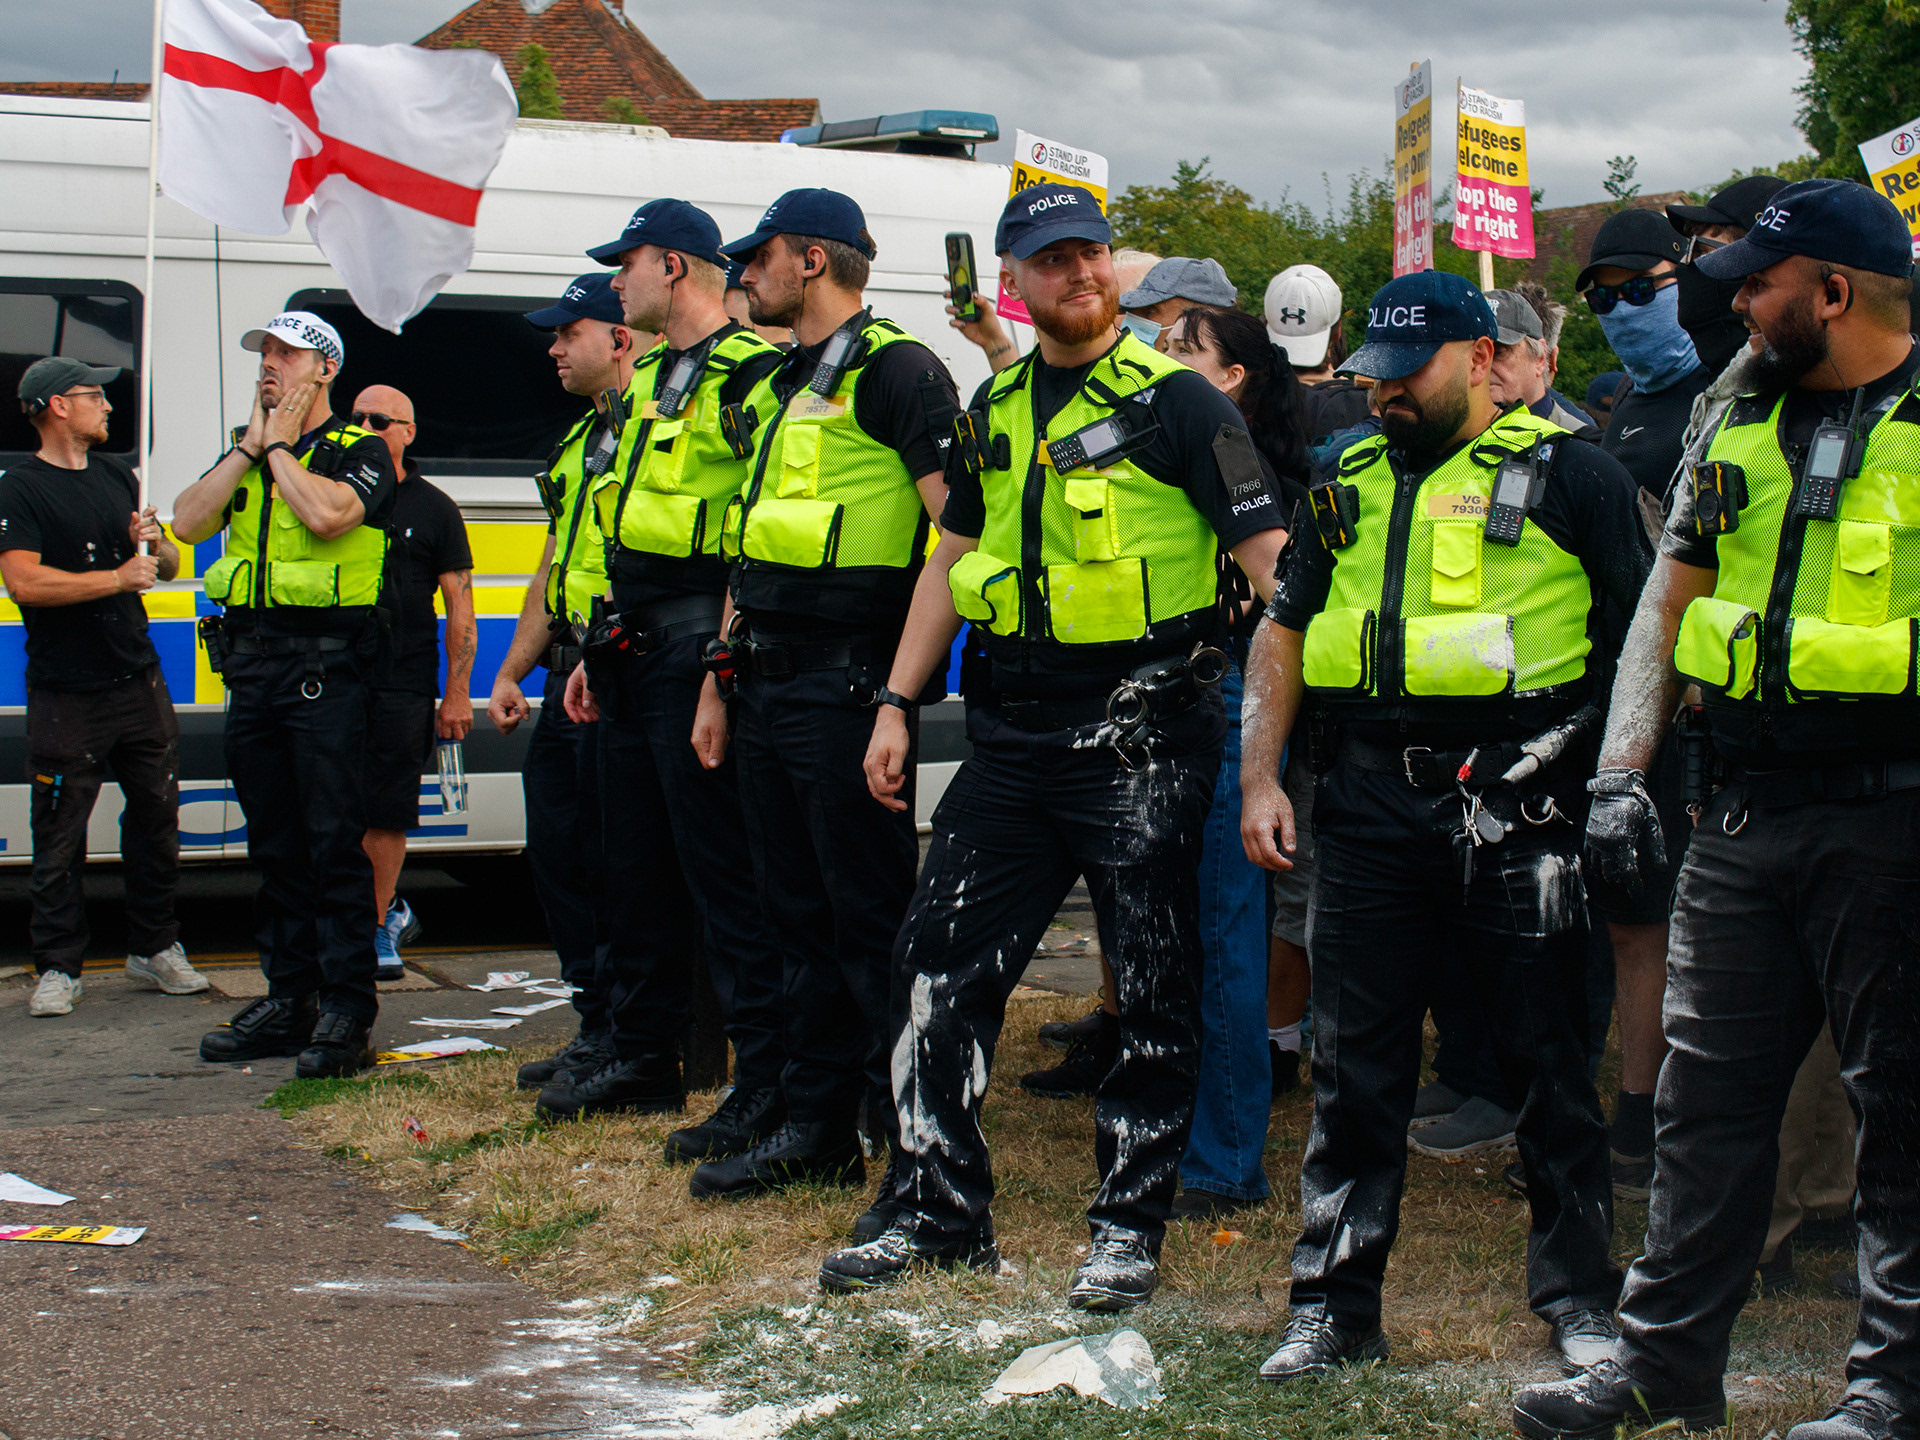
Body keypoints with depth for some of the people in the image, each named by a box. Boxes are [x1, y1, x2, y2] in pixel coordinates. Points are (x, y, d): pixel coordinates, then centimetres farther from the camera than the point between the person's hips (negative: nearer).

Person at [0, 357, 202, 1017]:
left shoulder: (117, 477, 16)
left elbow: (168, 567, 22)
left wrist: (155, 546, -2)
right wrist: (118, 577, -18)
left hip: (140, 683, 6)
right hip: (66, 696, -6)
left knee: (156, 818, 11)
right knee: (59, 838, -2)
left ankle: (154, 949, 23)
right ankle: (58, 968, 6)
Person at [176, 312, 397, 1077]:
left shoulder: (360, 450, -1)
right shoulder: (243, 451, 18)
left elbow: (328, 513, -21)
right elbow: (188, 521, 3)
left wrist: (280, 446, -7)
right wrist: (251, 446, 0)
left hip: (324, 668, -6)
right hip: (252, 667, 7)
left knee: (333, 841, -9)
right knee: (274, 844, 10)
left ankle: (347, 1012, -8)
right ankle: (289, 998, 18)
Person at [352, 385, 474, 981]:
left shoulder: (434, 509, 5)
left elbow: (459, 607, 3)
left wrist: (456, 693, -3)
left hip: (403, 685, -2)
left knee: (386, 817, -1)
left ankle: (376, 930, 9)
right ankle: (390, 909, 23)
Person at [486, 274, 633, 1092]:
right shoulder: (580, 441, 21)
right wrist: (512, 671, 22)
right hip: (569, 678, 10)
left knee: (607, 860, -5)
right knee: (555, 849, 11)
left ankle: (618, 1041, 3)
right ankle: (598, 1029, 20)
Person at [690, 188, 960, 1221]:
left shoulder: (896, 371, -8)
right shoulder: (779, 386, 20)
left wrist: (907, 682, -19)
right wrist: (723, 673, 21)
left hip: (843, 680, -9)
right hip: (767, 681, 9)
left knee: (872, 920, -6)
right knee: (799, 912, 13)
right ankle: (818, 1127, 22)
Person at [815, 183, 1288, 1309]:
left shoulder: (1173, 400, -6)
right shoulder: (997, 408, 13)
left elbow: (1267, 552, -11)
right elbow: (954, 556, 20)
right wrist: (896, 705, 16)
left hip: (1141, 736, -6)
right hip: (1014, 734, 6)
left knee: (1154, 985, 2)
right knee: (945, 963, 6)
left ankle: (1131, 1226, 15)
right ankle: (944, 1214, 18)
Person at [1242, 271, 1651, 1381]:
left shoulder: (1564, 473, 1)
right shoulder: (1352, 484, 16)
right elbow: (1285, 630, 20)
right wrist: (1261, 778, 11)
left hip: (1514, 800, -4)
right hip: (1368, 802, 4)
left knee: (1549, 1057, 3)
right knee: (1356, 1061, 6)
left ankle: (1580, 1301, 15)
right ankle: (1337, 1308, 14)